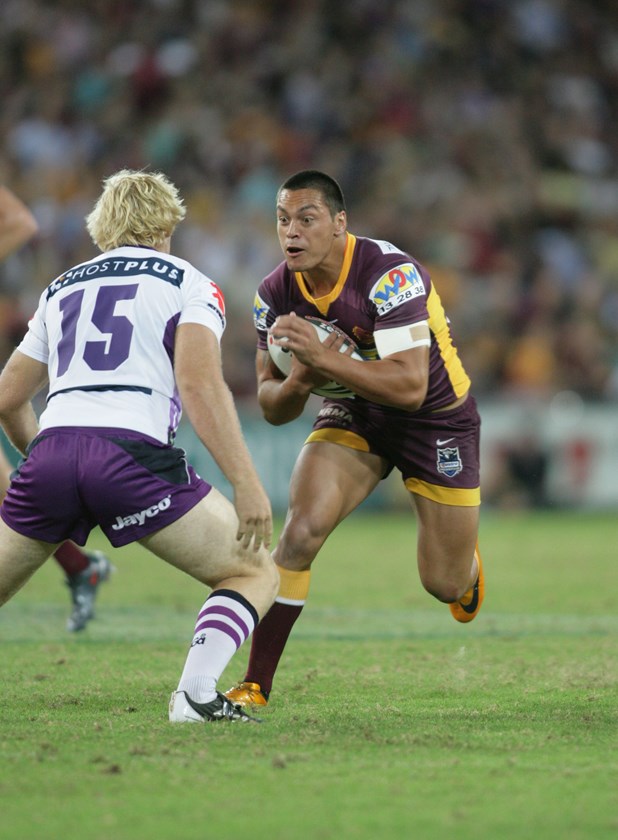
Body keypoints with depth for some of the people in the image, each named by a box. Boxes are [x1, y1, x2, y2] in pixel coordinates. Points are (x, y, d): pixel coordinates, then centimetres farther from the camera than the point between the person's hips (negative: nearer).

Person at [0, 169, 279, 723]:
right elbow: (199, 384, -5)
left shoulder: (62, 288, 26)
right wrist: (247, 485, -8)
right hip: (133, 453, -4)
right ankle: (196, 693, -11)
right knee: (254, 574, 11)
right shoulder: (188, 284, 13)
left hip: (51, 453, 4)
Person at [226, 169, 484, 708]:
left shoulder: (390, 274, -31)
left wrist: (322, 358, -44)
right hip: (354, 415, 3)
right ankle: (256, 686, -17)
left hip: (438, 416, -3)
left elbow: (409, 387, -38)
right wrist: (299, 382, -30)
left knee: (445, 585, 3)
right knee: (302, 527, -23)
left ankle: (468, 561, 44)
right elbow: (272, 407, -6)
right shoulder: (277, 294, -14)